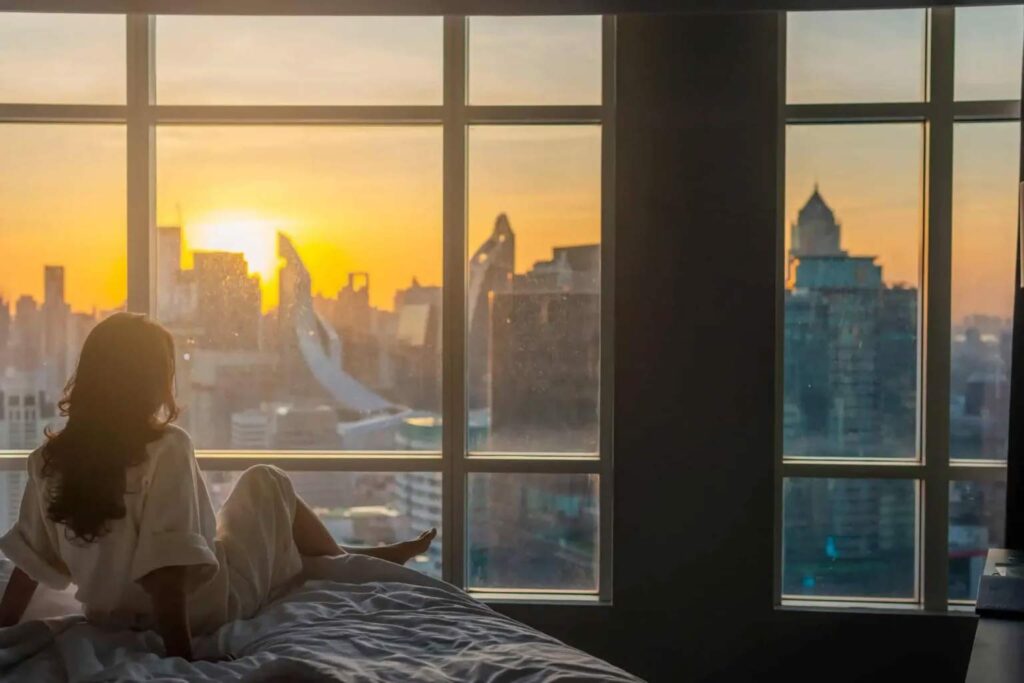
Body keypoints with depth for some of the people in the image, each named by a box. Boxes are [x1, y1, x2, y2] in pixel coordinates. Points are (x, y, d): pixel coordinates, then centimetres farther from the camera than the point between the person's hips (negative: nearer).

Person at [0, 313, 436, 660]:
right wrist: (180, 656, -28)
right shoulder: (167, 449, -25)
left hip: (111, 620, 6)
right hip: (206, 609, -6)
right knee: (266, 483, 16)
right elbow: (165, 564, -30)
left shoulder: (48, 461, -8)